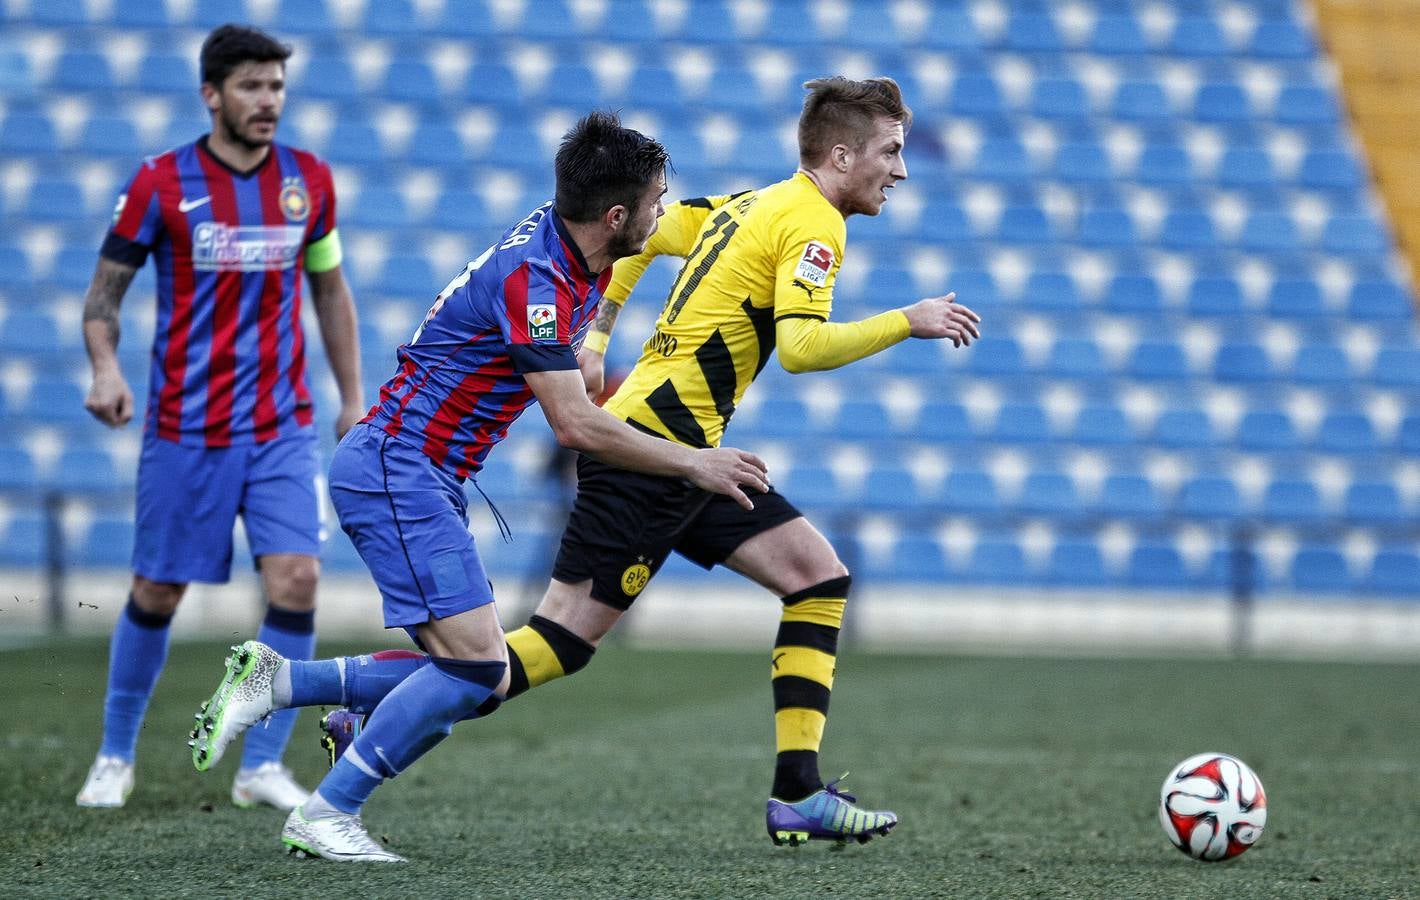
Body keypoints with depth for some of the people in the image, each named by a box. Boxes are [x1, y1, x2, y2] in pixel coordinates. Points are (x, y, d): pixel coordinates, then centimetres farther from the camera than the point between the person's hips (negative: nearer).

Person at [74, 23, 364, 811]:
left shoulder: (309, 182, 3)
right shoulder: (160, 183, -6)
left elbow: (329, 290, 16)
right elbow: (105, 289, 0)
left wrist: (353, 398, 13)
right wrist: (105, 368, -19)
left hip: (282, 426, 2)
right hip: (185, 427, -2)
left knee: (296, 579, -12)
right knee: (156, 593, 5)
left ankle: (262, 766, -1)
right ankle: (115, 756, 25)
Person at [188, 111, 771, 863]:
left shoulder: (576, 258, 7)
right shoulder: (534, 278, -22)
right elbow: (575, 426, -23)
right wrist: (692, 463, -16)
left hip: (426, 479, 10)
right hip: (396, 468, -10)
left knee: (470, 677, 5)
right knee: (477, 668, -16)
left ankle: (272, 681, 7)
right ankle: (326, 816, -9)